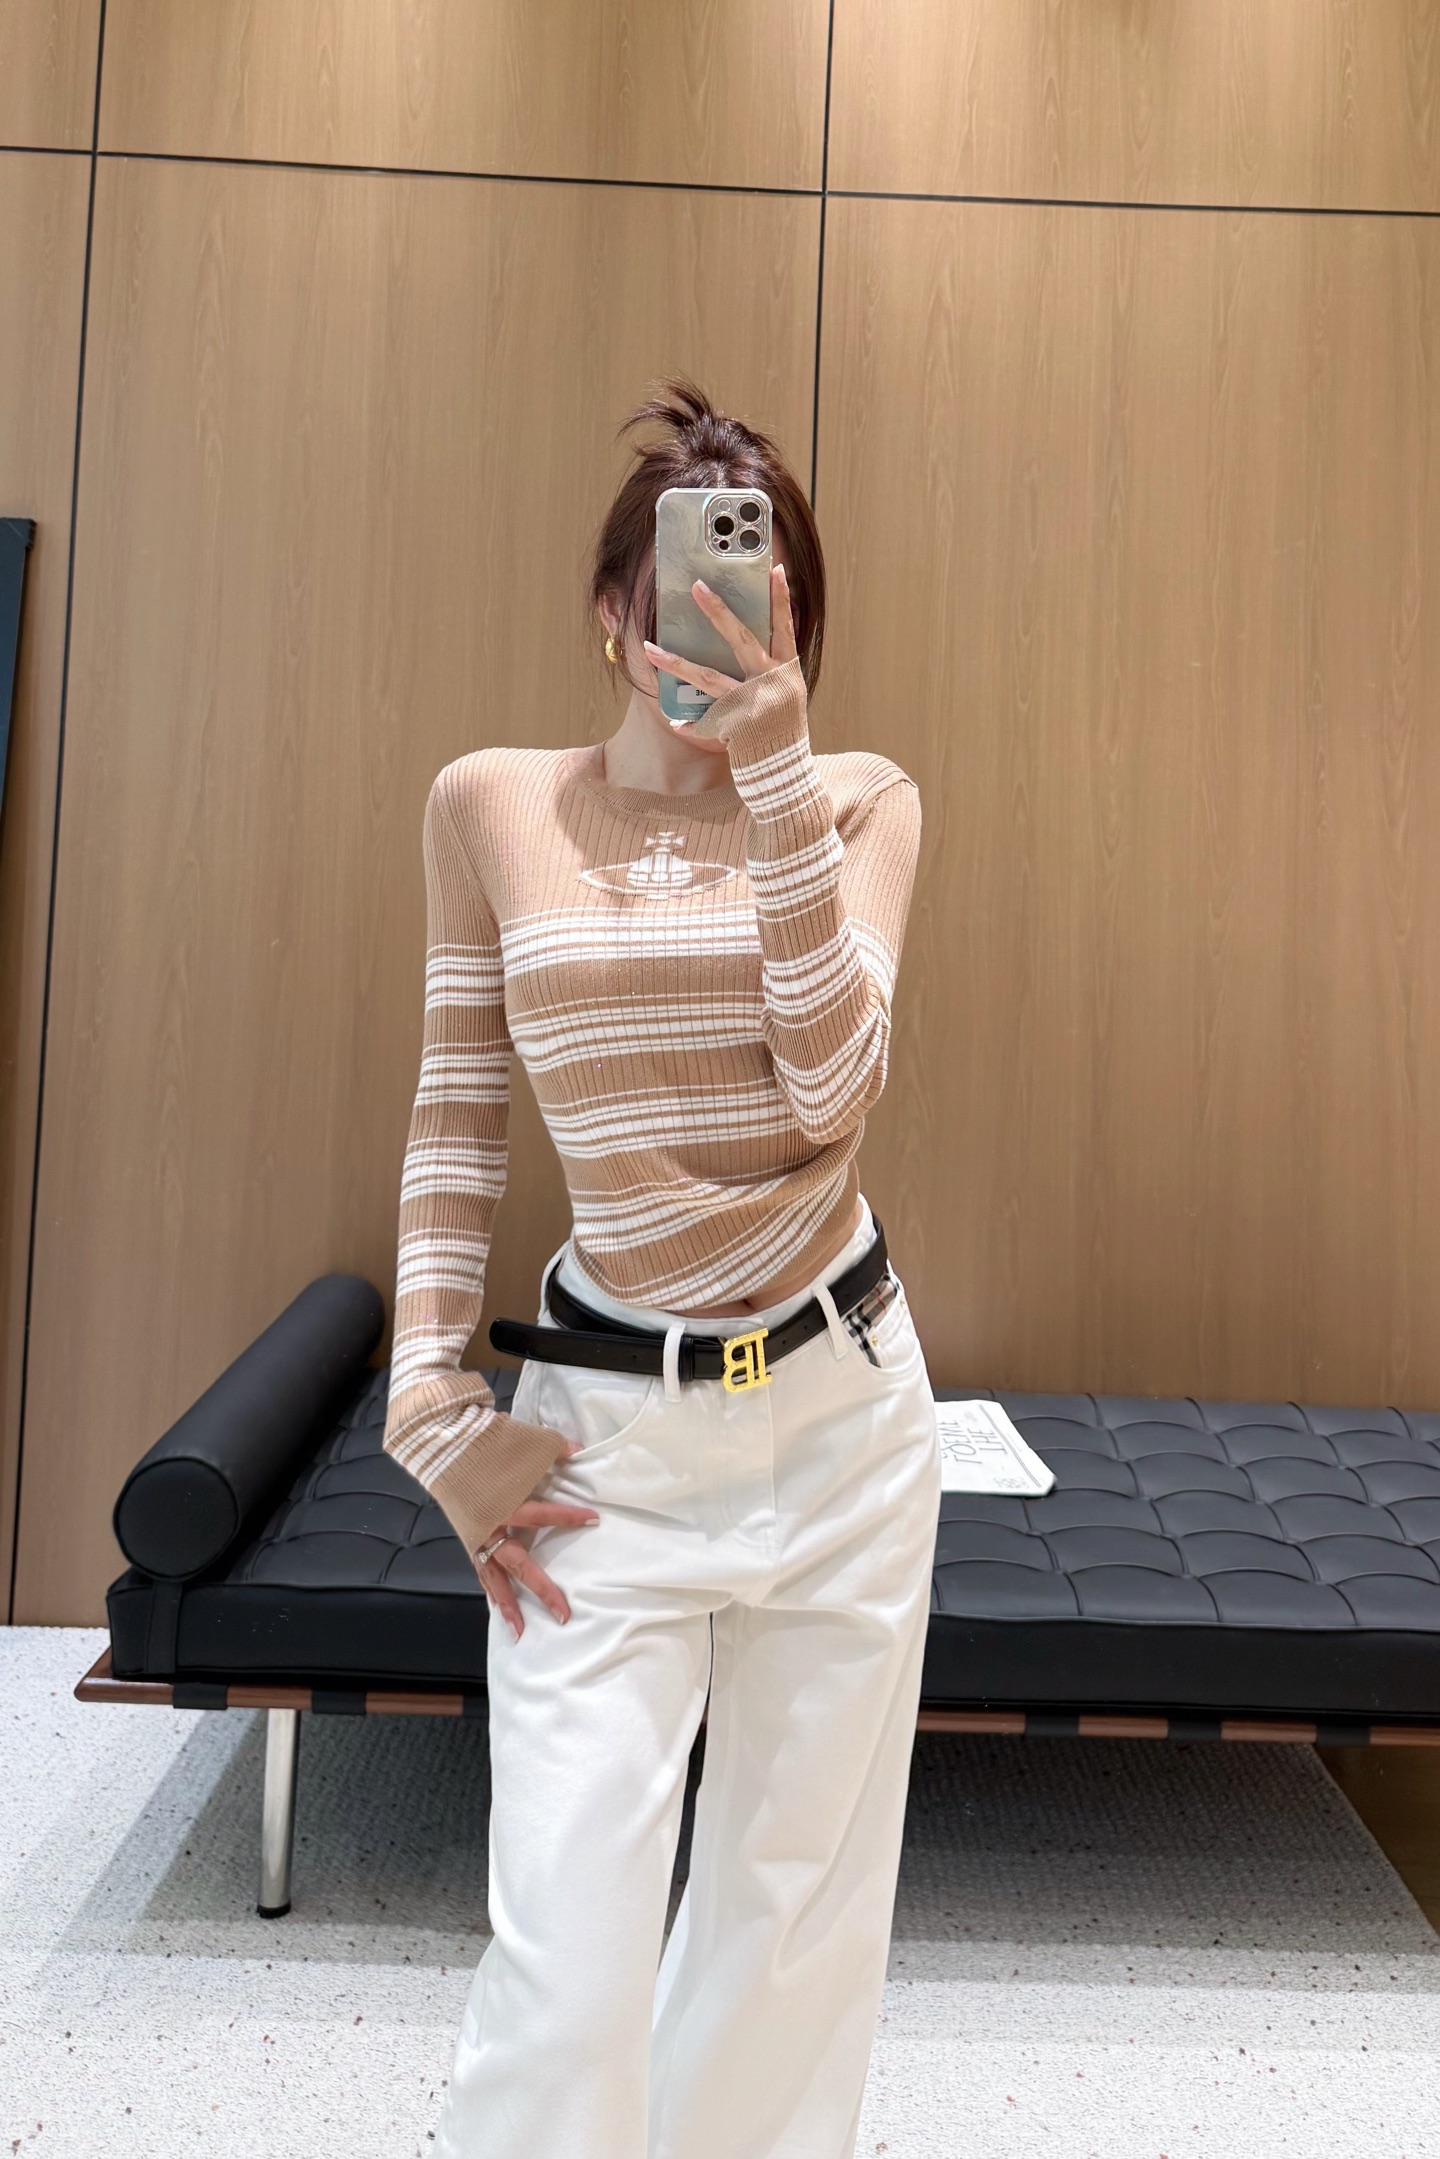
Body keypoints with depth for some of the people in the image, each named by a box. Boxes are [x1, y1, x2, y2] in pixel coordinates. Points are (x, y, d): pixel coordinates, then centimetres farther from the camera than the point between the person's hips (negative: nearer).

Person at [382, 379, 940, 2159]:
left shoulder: (861, 800, 1)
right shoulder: (491, 804, 1)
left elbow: (834, 1088, -13)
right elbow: (454, 1120, 5)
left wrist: (777, 786, -19)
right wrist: (434, 1404, -1)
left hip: (843, 1403, 2)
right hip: (609, 1422, -1)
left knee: (800, 1899, 16)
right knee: (564, 1957, -2)